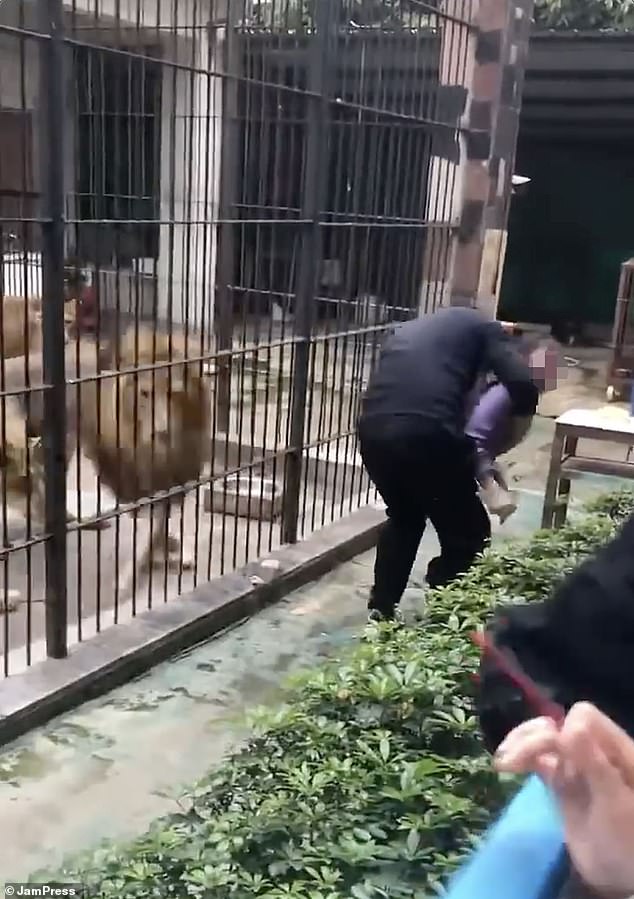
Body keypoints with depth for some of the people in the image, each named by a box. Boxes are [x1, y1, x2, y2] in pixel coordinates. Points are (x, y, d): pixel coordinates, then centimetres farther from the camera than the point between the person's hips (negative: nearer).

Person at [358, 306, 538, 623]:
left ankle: (380, 613, 37)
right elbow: (523, 388, 3)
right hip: (429, 435, -6)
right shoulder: (482, 327, 18)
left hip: (373, 432, 6)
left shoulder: (406, 330, 34)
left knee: (404, 519, 32)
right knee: (468, 537, 17)